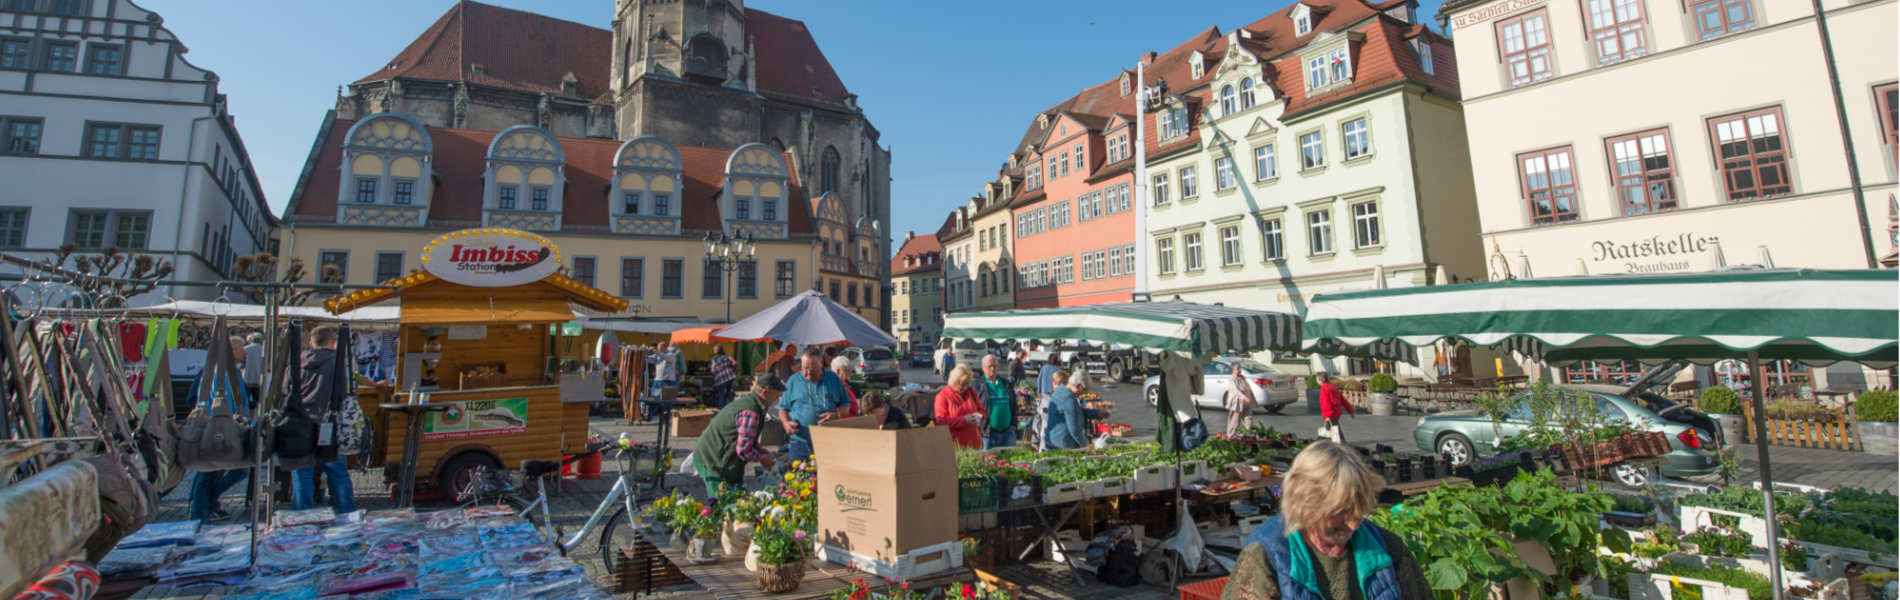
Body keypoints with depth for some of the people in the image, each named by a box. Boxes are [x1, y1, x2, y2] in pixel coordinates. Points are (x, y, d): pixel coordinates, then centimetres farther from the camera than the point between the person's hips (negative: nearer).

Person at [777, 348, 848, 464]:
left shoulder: (833, 379, 6)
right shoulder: (794, 380, 6)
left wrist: (836, 415, -10)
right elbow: (783, 408, 12)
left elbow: (845, 405, 11)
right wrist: (786, 423, -8)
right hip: (800, 442, 0)